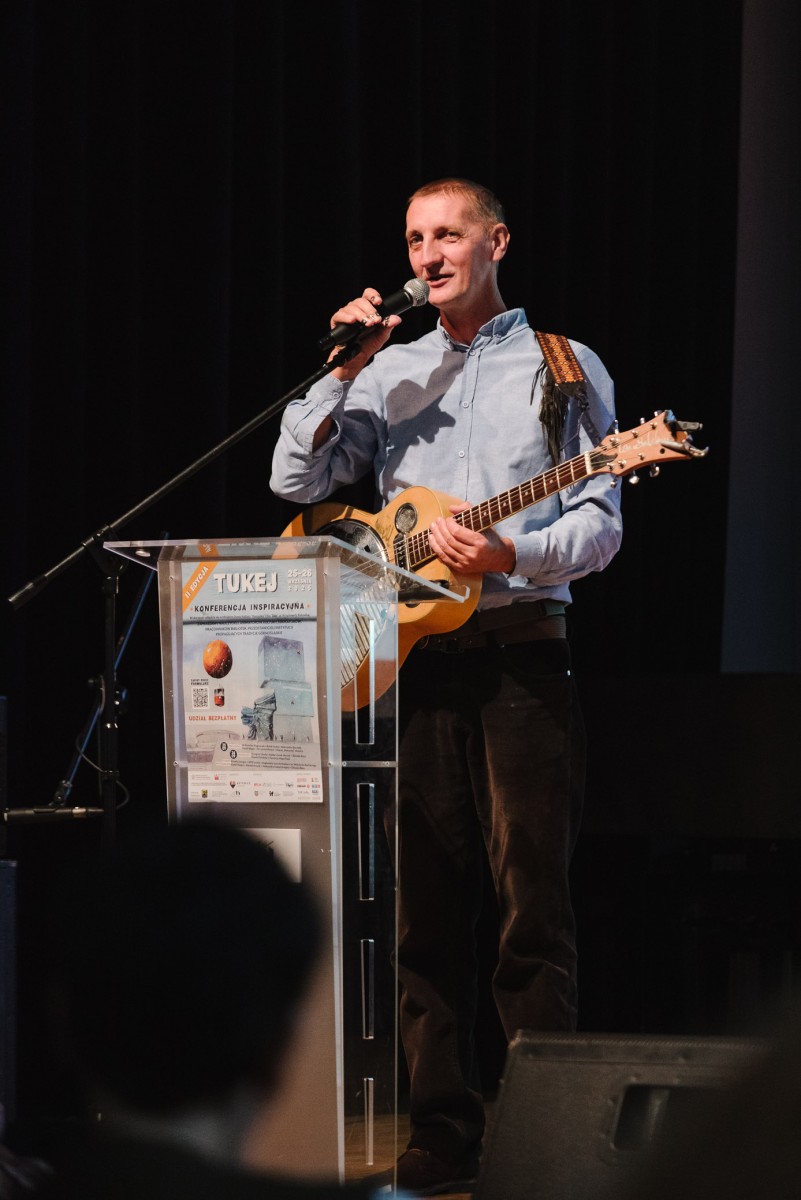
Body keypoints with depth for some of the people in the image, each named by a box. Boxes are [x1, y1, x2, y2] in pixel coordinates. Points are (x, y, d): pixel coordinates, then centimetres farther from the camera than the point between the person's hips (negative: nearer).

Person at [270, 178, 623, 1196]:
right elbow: (295, 480, 7)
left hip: (520, 645, -3)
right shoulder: (390, 372, 16)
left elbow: (598, 523, 0)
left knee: (533, 895, -7)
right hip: (415, 655, 3)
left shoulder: (564, 370, 7)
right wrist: (348, 370, -1)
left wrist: (508, 554, -17)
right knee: (425, 901, 2)